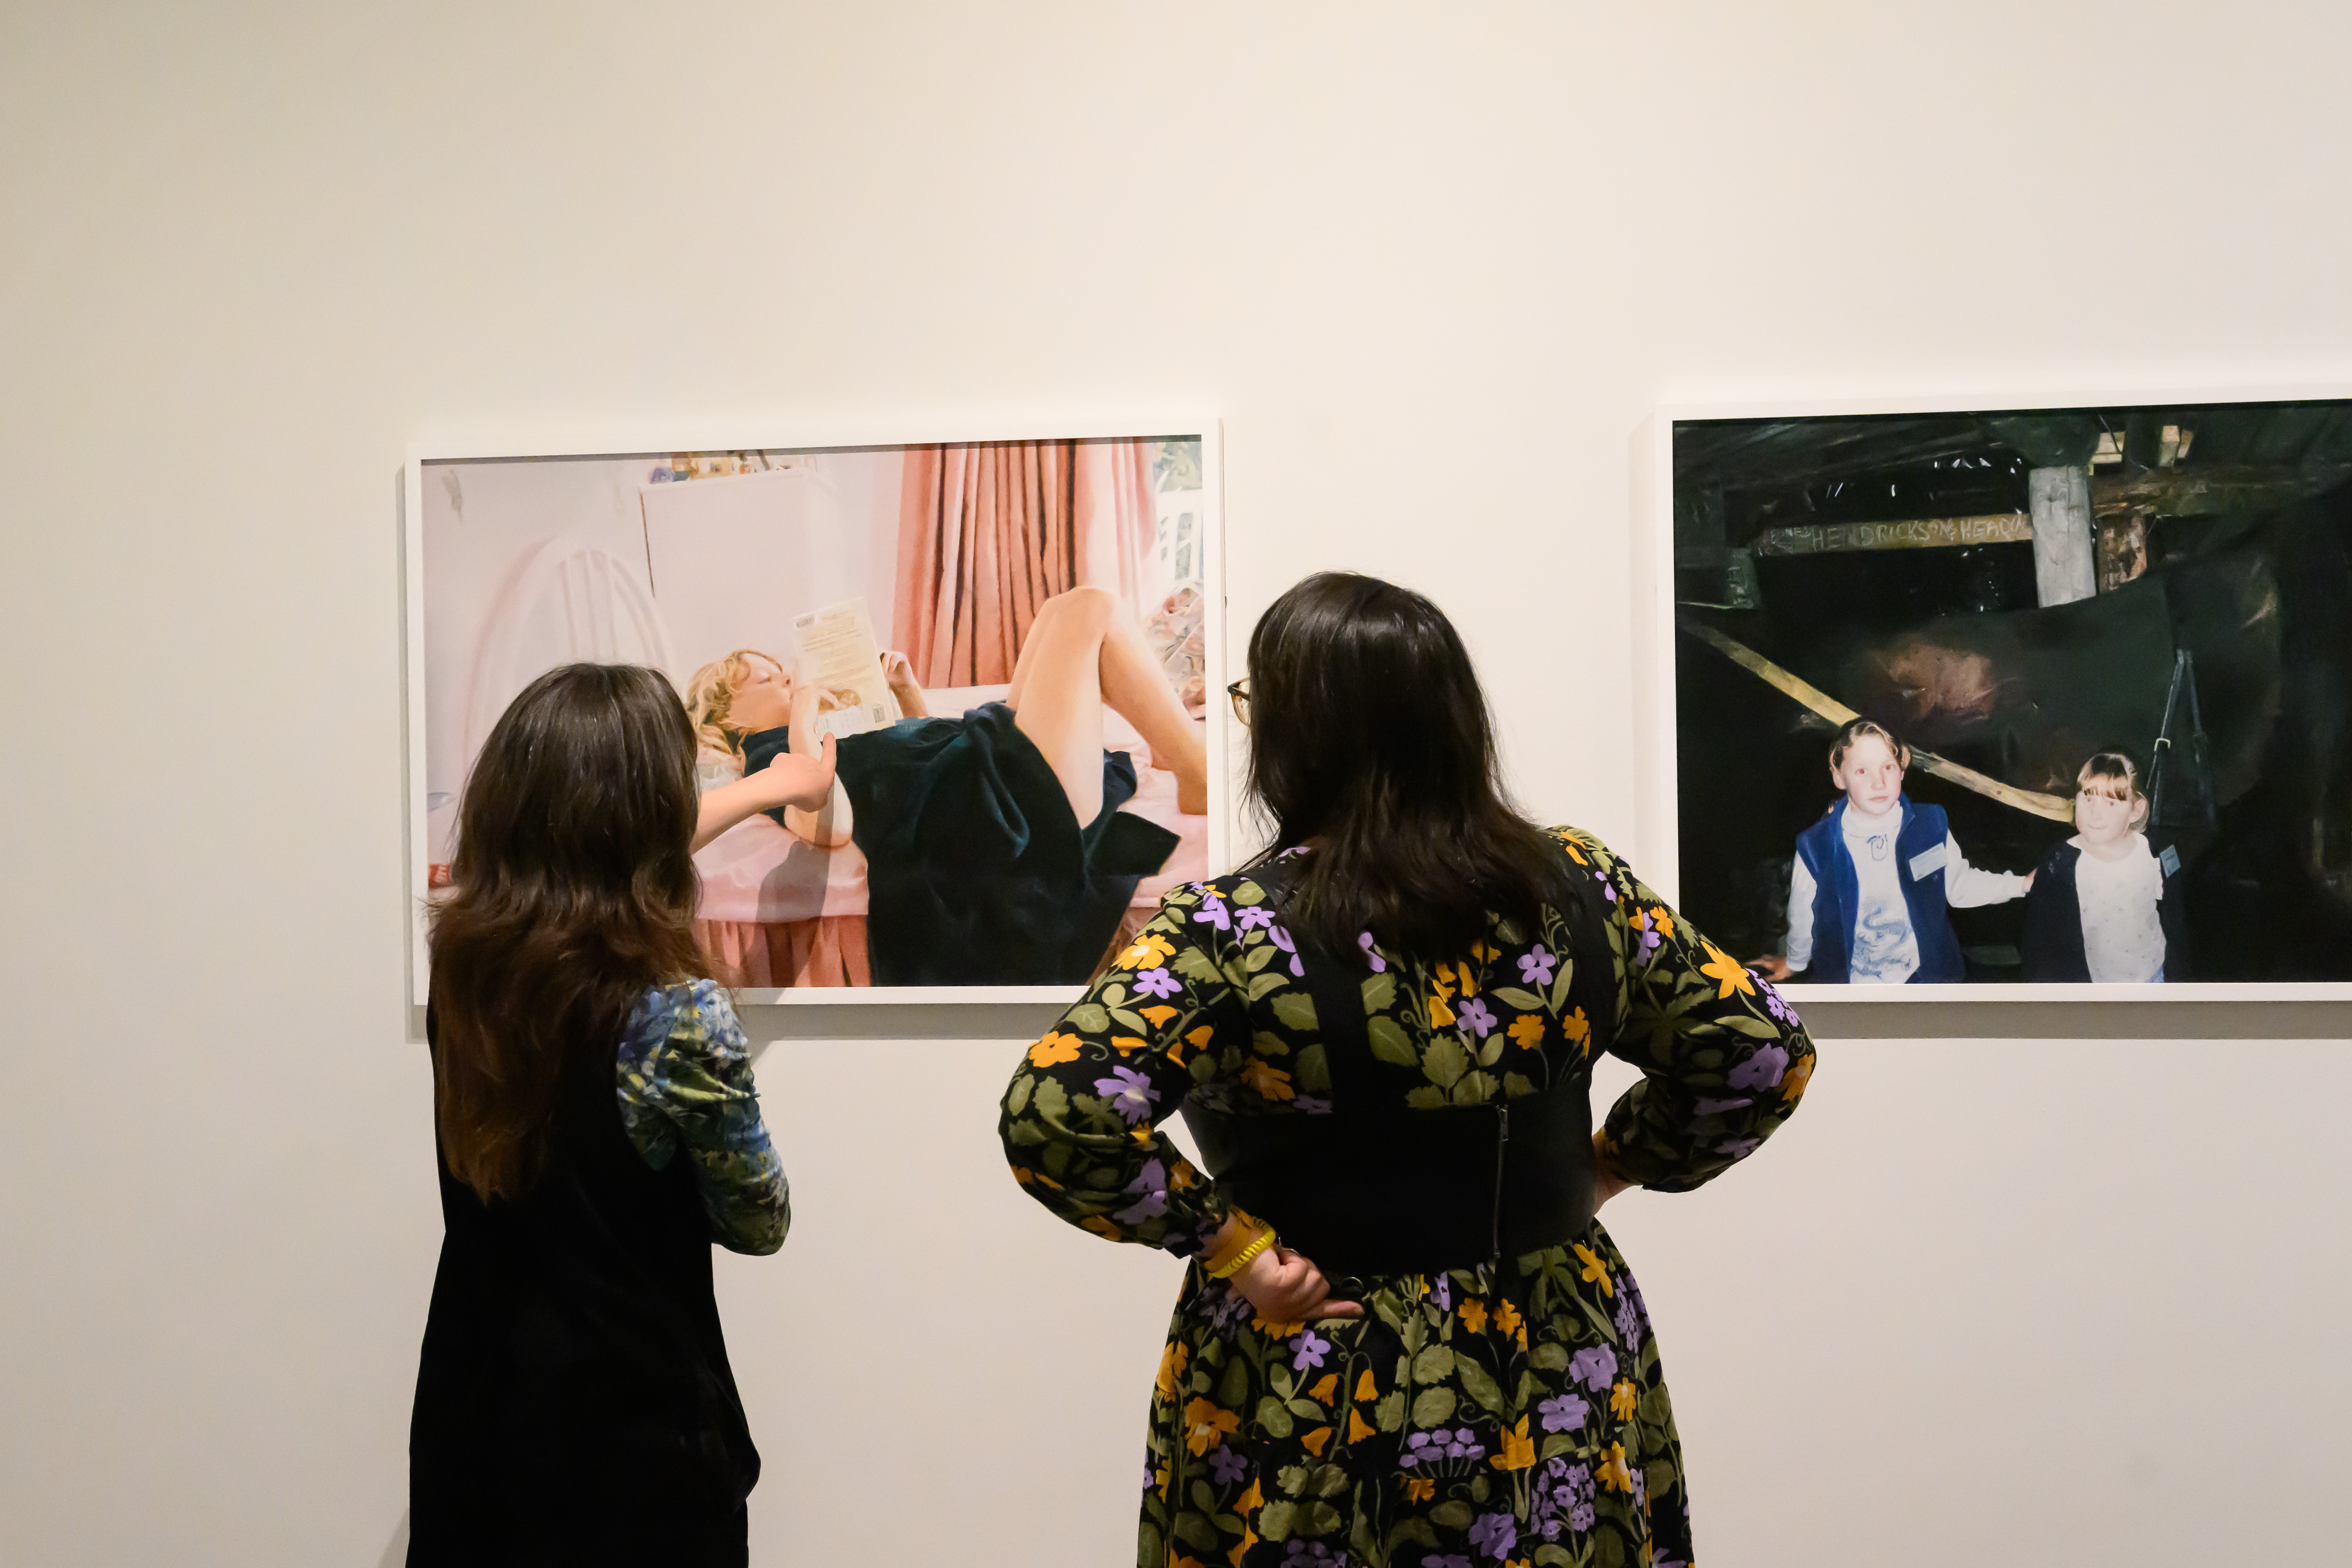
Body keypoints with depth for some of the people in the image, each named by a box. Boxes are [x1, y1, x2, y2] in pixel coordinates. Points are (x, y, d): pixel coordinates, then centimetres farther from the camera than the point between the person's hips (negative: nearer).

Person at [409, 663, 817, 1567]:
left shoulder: (462, 962, -7)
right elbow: (760, 1226, -9)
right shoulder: (679, 1020, -25)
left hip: (470, 1423, 6)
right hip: (630, 1438, -5)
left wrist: (763, 791, 29)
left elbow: (603, 844, 15)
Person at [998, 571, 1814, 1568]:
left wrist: (1226, 1241, -17)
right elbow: (1764, 1054, 0)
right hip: (1561, 1393, 4)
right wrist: (1609, 1166, 6)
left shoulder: (1229, 936, -18)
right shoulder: (1580, 888, -6)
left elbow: (1055, 1117, -29)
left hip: (1309, 1415, -3)